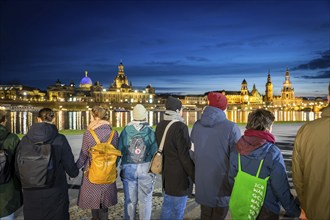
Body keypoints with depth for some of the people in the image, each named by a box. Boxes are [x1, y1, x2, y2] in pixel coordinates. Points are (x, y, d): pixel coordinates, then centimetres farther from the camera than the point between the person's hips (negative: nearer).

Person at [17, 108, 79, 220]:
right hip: (55, 195, -2)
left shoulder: (25, 140, -9)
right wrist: (75, 171, 10)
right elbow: (72, 170, -14)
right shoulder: (60, 140, -16)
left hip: (31, 194, 3)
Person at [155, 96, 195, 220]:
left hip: (166, 172, 8)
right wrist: (195, 176, -10)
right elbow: (185, 155, -20)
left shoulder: (160, 126, 4)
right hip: (179, 174, -8)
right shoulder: (180, 127, -20)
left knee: (167, 204, 22)